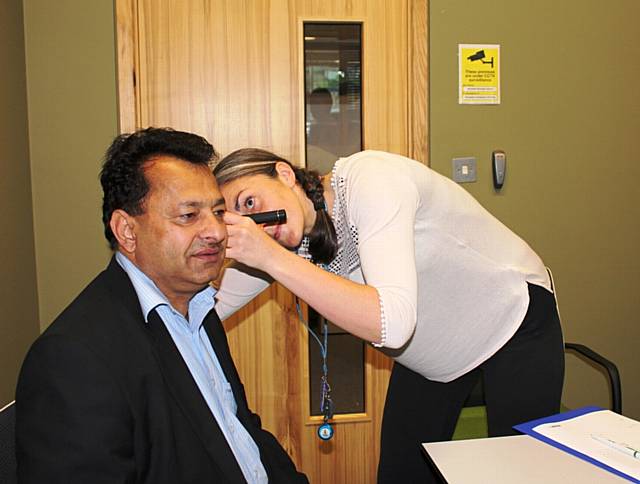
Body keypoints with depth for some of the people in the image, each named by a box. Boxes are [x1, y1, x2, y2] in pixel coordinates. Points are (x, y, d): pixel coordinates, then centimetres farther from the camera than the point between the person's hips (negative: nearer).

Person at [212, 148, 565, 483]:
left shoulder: (369, 181, -33)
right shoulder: (285, 241, -13)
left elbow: (393, 324, -44)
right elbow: (212, 309, -1)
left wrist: (274, 259, -44)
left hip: (516, 321, -5)